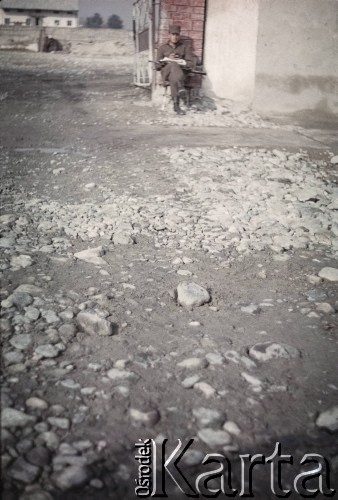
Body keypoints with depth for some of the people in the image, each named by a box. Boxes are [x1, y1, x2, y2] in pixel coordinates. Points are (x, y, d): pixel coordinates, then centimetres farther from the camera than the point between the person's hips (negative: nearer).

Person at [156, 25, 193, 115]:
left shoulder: (184, 47, 19)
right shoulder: (162, 48, 18)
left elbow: (190, 63, 9)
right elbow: (157, 66, 10)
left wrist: (182, 62, -10)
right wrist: (167, 60, -7)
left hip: (180, 71, 1)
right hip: (166, 72, -1)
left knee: (173, 78, -39)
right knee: (173, 64, -38)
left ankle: (176, 106, -50)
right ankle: (180, 85, -60)